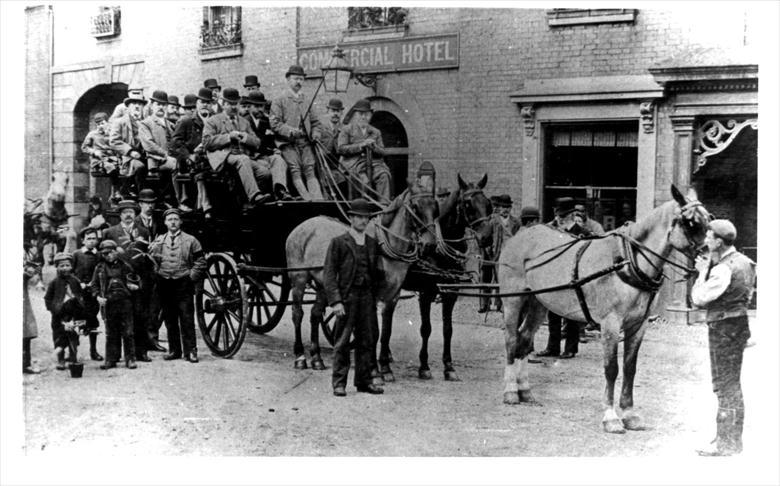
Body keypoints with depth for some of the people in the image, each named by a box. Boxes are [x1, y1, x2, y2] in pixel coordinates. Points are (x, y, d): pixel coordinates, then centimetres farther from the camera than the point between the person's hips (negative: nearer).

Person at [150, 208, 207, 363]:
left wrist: (191, 278, -5)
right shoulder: (159, 241, 12)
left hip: (184, 285, -3)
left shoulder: (190, 240, 4)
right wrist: (156, 277, 0)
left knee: (187, 319, -4)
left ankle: (190, 351, 0)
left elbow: (200, 263, 3)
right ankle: (174, 350, 15)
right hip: (165, 285, 3)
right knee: (170, 320, 7)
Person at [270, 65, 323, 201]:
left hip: (305, 142, 4)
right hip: (288, 143, -4)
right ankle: (307, 199, -29)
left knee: (310, 169, -11)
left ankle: (318, 199, -22)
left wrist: (315, 133, 7)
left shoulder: (306, 101, 21)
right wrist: (291, 131, -16)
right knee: (295, 170, -18)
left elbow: (315, 122, 27)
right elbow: (275, 124, -4)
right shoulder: (278, 101, 5)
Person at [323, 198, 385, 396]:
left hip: (367, 298, 5)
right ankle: (339, 383, 5)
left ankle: (364, 381, 18)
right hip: (346, 297, -5)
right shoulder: (338, 242, -3)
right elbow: (328, 274, -7)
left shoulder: (373, 244, 12)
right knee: (342, 342, -1)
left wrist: (374, 298, 10)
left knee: (367, 341, 8)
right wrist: (335, 301, -16)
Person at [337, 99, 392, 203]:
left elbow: (382, 153, 17)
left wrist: (374, 147, -7)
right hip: (354, 163, -3)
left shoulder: (376, 132, 23)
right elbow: (341, 149, -3)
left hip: (373, 162, 3)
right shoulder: (346, 130, 11)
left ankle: (385, 203, -33)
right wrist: (361, 145, -11)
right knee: (365, 181, -31)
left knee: (384, 175, -28)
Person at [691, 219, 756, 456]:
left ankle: (725, 443, 7)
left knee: (725, 385, -1)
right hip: (738, 324, 10)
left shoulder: (723, 269, -22)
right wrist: (708, 269, 9)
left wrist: (703, 271, -9)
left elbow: (699, 298, -20)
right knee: (732, 385, 17)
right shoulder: (741, 262, 9)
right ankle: (733, 439, 27)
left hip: (724, 327, -10)